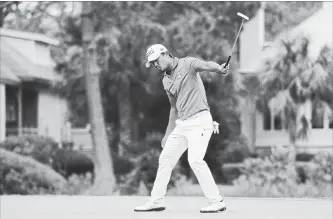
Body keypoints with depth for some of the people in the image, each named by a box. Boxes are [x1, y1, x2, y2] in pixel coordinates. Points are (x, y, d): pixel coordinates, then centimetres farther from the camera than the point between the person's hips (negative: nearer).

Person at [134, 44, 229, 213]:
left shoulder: (187, 64, -6)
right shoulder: (166, 81, 16)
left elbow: (206, 65, -27)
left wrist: (219, 69, -50)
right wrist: (168, 134, 25)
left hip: (200, 120, -8)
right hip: (182, 124, 8)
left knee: (195, 160, -21)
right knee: (165, 159, 12)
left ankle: (217, 202, -15)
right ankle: (156, 201, 25)